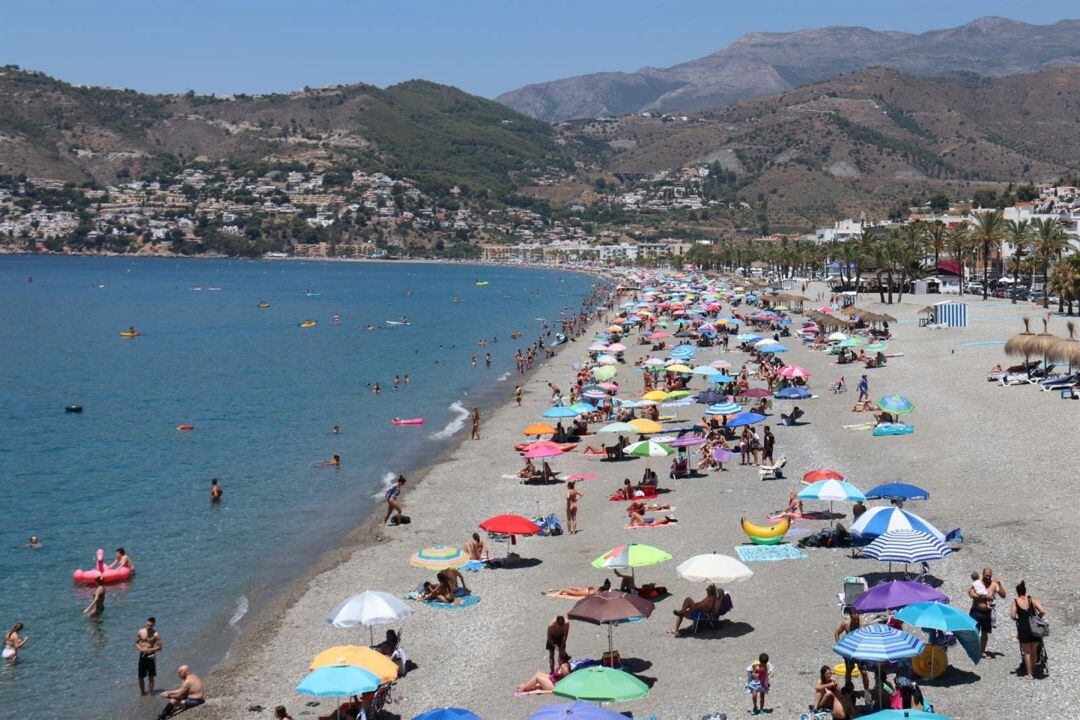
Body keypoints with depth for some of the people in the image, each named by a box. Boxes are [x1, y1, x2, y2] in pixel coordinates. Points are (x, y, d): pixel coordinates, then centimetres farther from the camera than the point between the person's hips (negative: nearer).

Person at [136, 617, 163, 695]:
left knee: (151, 676, 4)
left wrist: (150, 650, -22)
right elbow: (136, 643, 9)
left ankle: (150, 692, 13)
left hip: (151, 656, -3)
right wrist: (140, 649, -11)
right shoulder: (140, 632, 1)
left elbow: (159, 647, -10)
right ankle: (142, 691, 25)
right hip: (142, 655, 3)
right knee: (141, 676, 7)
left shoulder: (155, 635, -9)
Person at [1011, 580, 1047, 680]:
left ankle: (1029, 675, 10)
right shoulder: (1032, 599, 1)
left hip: (1023, 628, -3)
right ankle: (1033, 671, 27)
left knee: (1027, 652, 8)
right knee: (1033, 651, 18)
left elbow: (1013, 616, -10)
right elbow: (1042, 612, -8)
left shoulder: (1015, 601, -4)